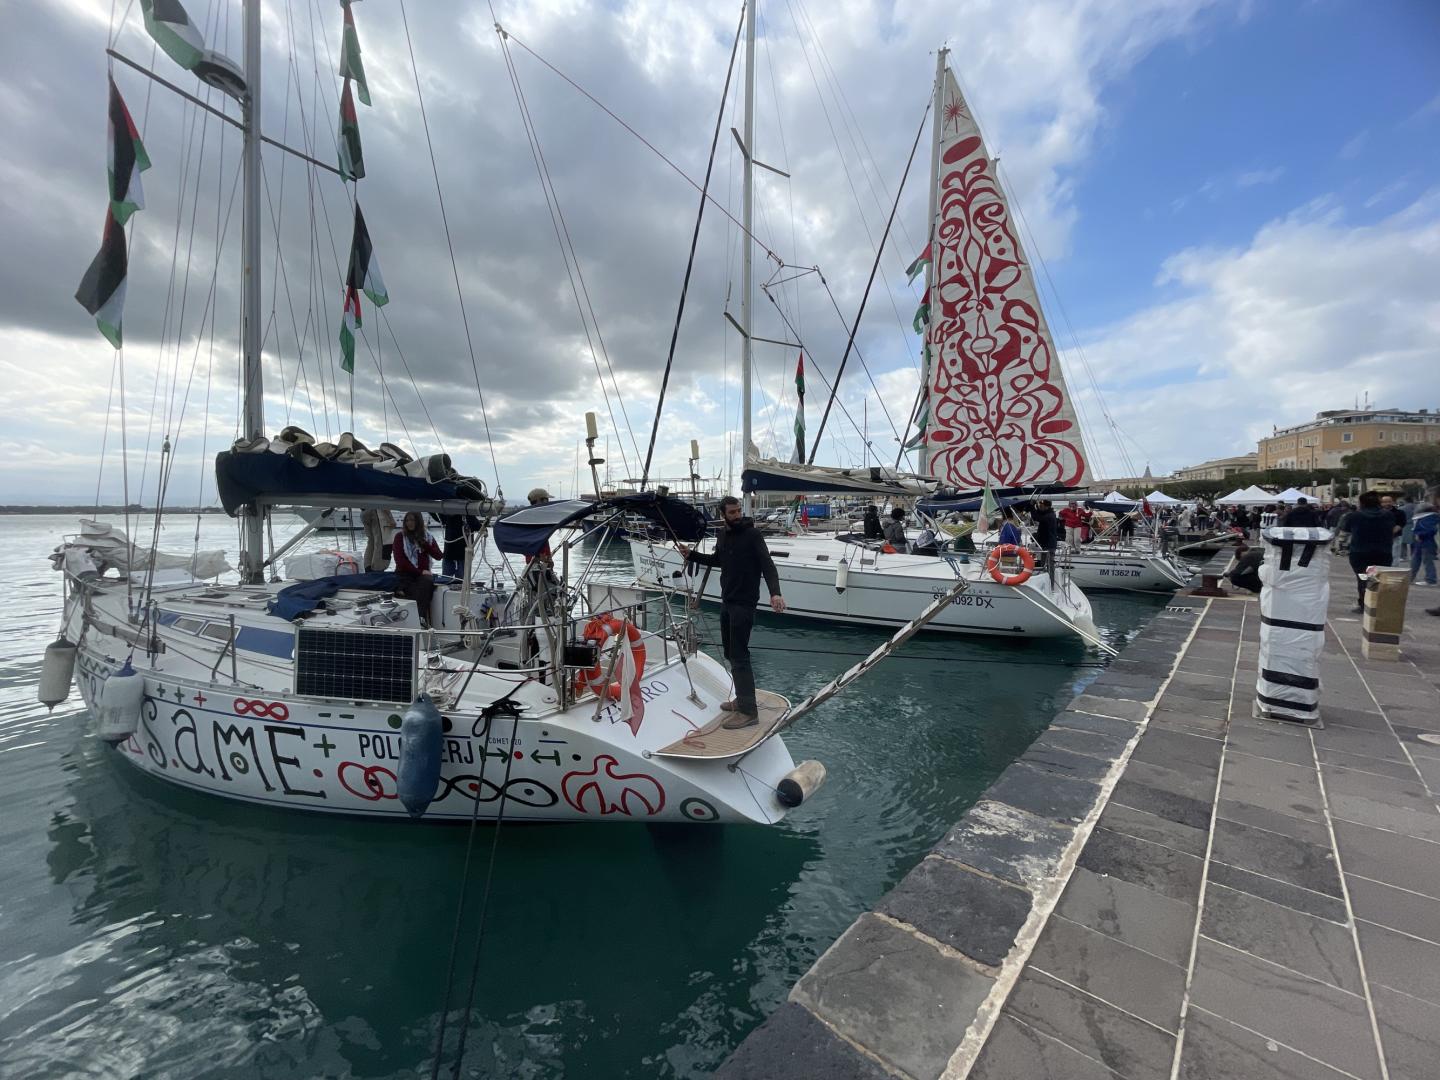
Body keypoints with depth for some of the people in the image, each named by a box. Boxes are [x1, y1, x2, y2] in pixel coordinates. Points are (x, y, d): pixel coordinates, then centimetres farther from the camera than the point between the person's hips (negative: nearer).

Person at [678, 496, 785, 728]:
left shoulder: (752, 534, -13)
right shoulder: (723, 535, 10)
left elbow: (767, 564, -22)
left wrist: (775, 592, -37)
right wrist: (691, 555, 16)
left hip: (744, 603, -8)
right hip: (726, 601, 8)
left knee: (739, 655, -9)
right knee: (730, 652, 15)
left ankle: (749, 711, -2)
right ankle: (743, 698, 28)